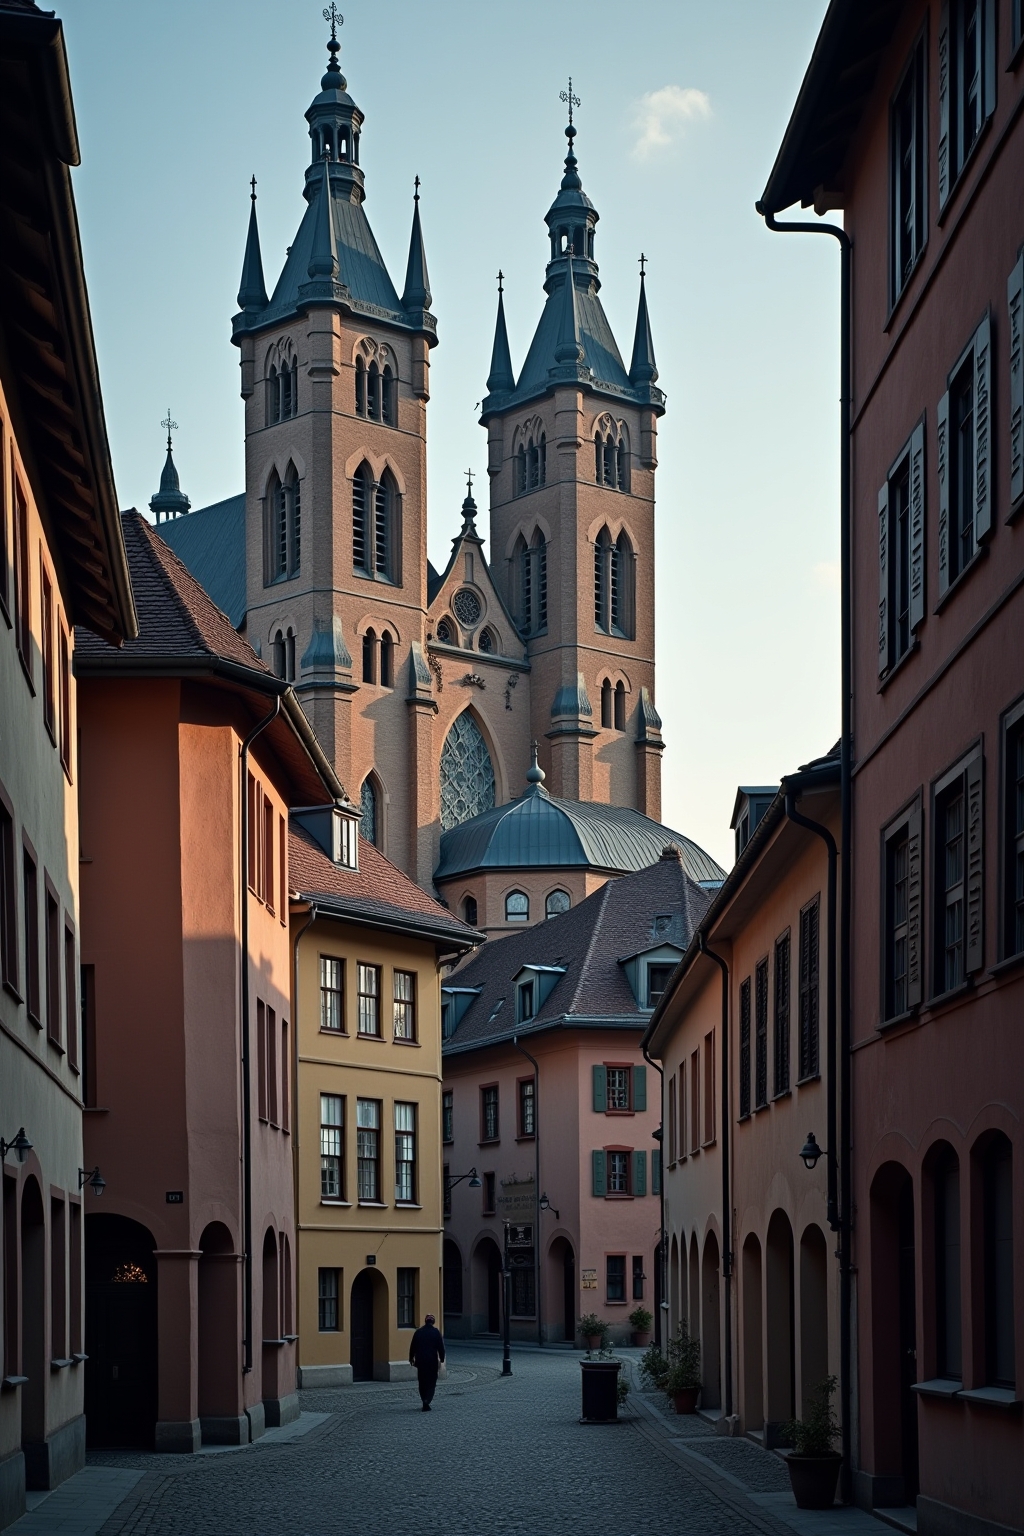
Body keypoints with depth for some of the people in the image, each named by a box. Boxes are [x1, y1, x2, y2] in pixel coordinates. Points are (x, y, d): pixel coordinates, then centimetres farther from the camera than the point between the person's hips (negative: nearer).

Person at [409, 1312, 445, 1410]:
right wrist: (441, 1358, 10)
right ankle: (426, 1401, -16)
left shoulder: (418, 1332, 2)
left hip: (420, 1361, 2)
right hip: (432, 1361, -2)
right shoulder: (436, 1332, -4)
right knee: (431, 1382, 2)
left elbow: (412, 1347, 8)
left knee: (422, 1382, 15)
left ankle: (425, 1402, 18)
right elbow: (441, 1347, -2)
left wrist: (411, 1358, 20)